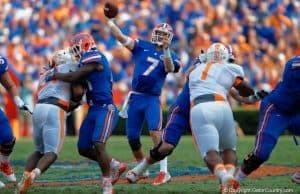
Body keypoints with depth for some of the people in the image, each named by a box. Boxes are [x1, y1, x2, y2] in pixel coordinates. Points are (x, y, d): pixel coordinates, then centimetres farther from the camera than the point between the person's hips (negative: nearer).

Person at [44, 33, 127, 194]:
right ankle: (115, 166, 23)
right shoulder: (90, 61, 18)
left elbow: (73, 77, -16)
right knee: (84, 149, 8)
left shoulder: (94, 58, -11)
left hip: (106, 110, -10)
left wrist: (54, 75, -2)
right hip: (93, 110, 10)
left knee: (98, 145, -22)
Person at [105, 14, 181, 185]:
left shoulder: (170, 56, 4)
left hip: (152, 99, -3)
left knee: (156, 132, -21)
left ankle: (164, 172, -19)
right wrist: (108, 21, -7)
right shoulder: (142, 46, 7)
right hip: (136, 97, 3)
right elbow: (121, 37, 1)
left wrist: (166, 50, -30)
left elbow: (170, 69, -16)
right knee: (132, 137, 9)